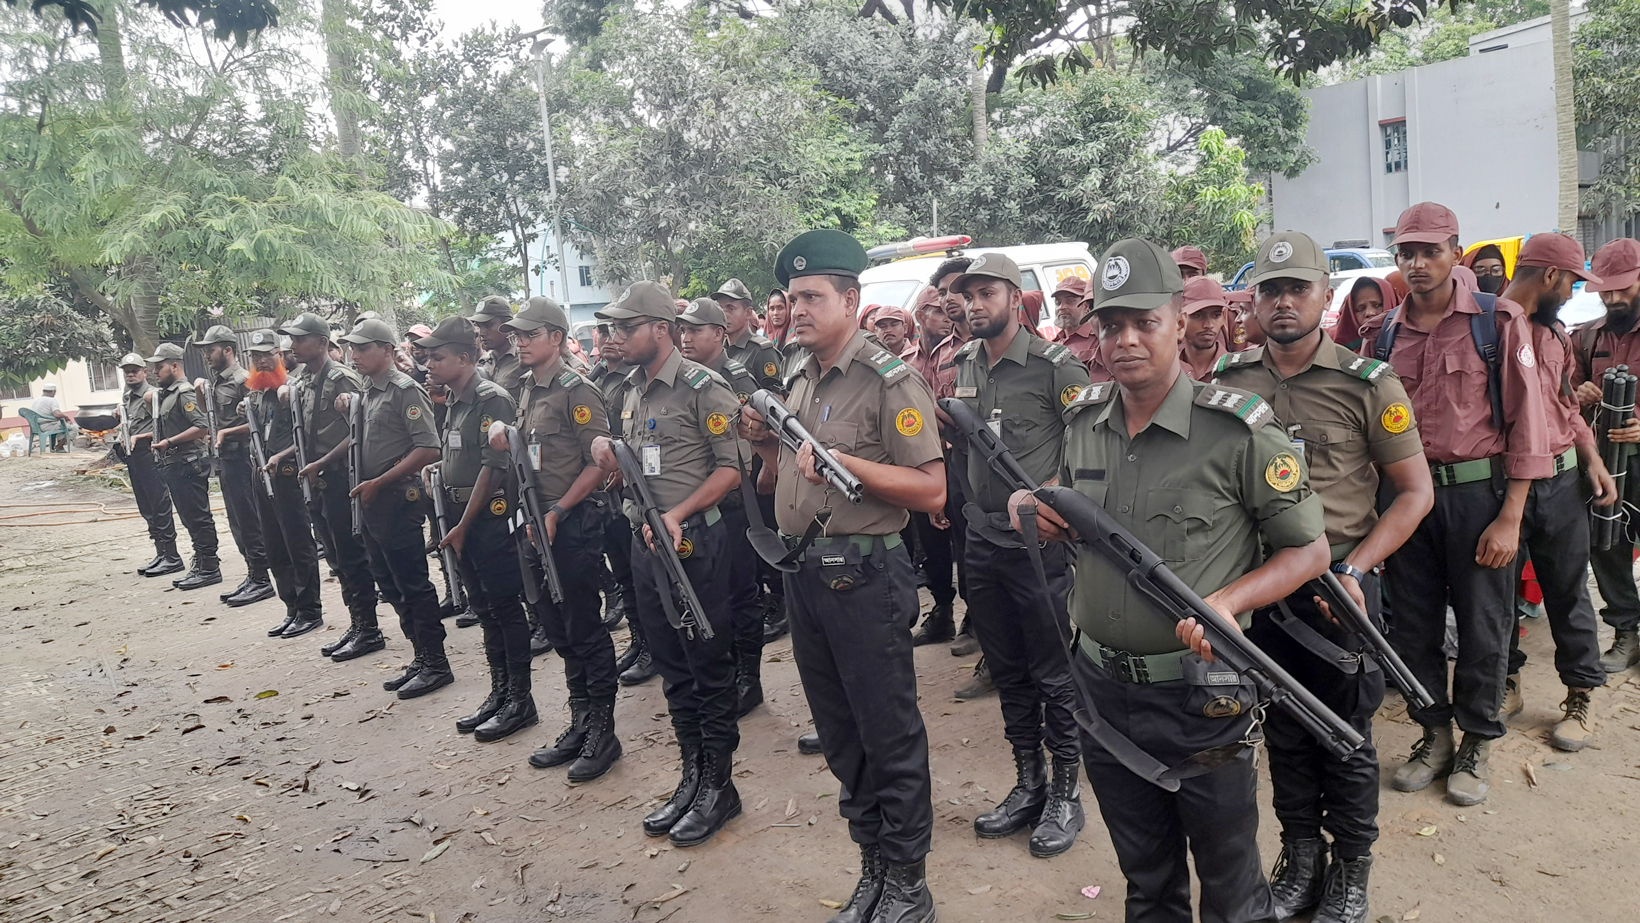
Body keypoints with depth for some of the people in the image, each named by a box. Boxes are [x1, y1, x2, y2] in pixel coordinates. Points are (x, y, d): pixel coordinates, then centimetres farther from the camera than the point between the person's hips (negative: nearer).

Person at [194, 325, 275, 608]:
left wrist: (227, 432, -20)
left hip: (241, 457, -9)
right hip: (225, 458, 10)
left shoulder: (242, 380, -13)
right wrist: (202, 392, 10)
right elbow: (211, 416, 24)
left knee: (249, 521, -5)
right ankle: (252, 575, 21)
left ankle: (261, 581, 1)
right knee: (238, 522, 13)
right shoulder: (216, 381, 14)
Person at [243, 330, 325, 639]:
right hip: (261, 475, 8)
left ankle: (310, 611, 4)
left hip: (288, 473, -8)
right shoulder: (252, 392, 14)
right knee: (275, 548, 12)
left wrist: (280, 456, -23)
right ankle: (293, 608, 20)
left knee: (299, 544, -3)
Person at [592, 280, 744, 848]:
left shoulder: (701, 387, -11)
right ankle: (692, 776, 27)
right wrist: (608, 454, 2)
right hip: (645, 541, 8)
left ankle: (718, 785, 15)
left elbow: (731, 469, -14)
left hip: (694, 541, -8)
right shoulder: (633, 390, 14)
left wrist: (679, 514, -22)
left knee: (710, 666, 2)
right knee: (672, 666, 14)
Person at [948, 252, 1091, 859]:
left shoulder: (1053, 365, -10)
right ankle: (1028, 785, 29)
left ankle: (1066, 794, 19)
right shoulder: (963, 366, 10)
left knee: (1054, 674, 4)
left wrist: (1048, 491, -21)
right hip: (982, 538, 7)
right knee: (1007, 671, 15)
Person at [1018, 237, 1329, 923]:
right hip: (1101, 684, 5)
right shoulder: (1082, 421, 2)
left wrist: (1228, 600, -24)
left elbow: (1310, 550, -8)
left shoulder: (1239, 430, -14)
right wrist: (1031, 511, -5)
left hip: (1199, 694, -4)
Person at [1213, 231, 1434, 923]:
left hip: (1341, 585, -2)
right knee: (1282, 732, 16)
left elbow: (1416, 490, -3)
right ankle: (1299, 859, 35)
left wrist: (1353, 569, -15)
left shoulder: (1369, 384, -6)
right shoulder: (1226, 383, 1)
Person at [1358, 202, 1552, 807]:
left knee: (1483, 626, 6)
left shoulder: (1498, 322, -3)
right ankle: (1434, 734, 29)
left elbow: (1525, 423, -6)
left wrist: (1510, 518, -12)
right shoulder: (1381, 335, 7)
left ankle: (1478, 744, 25)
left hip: (1477, 492, -3)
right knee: (1414, 623, 11)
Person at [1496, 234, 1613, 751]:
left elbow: (1566, 402, 21)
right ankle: (1507, 686, 27)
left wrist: (1592, 458, 8)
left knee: (1568, 591, 11)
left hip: (1560, 480, 6)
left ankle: (1580, 699, 23)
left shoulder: (1554, 331, 14)